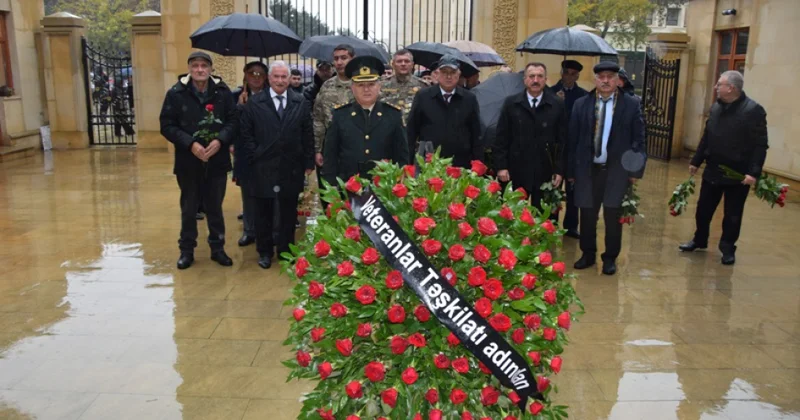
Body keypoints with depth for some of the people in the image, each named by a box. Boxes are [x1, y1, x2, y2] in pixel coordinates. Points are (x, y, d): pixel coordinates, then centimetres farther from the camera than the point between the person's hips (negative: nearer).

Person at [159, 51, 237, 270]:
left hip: (217, 160, 1)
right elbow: (167, 126, -6)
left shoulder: (222, 91, -2)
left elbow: (233, 121, 0)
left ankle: (217, 247, 28)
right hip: (188, 162, -1)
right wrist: (190, 143, -18)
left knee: (215, 207, 13)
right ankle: (187, 250, 27)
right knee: (189, 208, 13)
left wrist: (220, 140, -17)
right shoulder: (176, 93, -5)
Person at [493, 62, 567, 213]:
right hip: (516, 172, 0)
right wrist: (501, 166, -4)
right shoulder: (511, 103, 3)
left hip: (545, 173, 0)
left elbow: (563, 140, 1)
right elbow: (501, 138, 2)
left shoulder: (557, 105, 1)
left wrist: (559, 170, -3)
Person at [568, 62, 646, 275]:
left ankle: (610, 258, 20)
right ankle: (588, 254, 26)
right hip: (587, 168, 1)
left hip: (617, 169, -1)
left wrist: (636, 170, -4)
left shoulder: (631, 105, 0)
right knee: (587, 214, 9)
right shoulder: (581, 104, 3)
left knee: (613, 215, 4)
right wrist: (571, 169, 3)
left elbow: (638, 139, 2)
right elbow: (573, 139, 4)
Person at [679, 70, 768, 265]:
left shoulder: (753, 110, -15)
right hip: (713, 171, 6)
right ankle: (699, 240, 32)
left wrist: (754, 172, -24)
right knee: (703, 209, 14)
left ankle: (728, 248, 23)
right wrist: (696, 161, 14)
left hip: (738, 174, -6)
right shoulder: (715, 107, 6)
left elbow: (760, 145, -17)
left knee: (732, 215, 7)